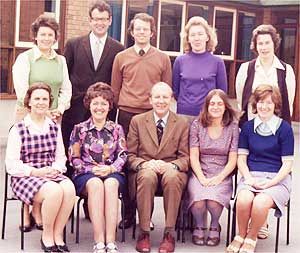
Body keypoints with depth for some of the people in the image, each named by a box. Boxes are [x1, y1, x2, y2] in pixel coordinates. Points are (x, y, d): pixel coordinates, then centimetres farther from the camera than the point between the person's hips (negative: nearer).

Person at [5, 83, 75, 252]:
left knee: (69, 188, -29)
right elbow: (11, 164, -4)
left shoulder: (55, 128, 14)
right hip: (25, 178, -4)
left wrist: (56, 169, -6)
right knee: (54, 191, -33)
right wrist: (35, 171, -15)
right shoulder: (18, 130, 0)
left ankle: (58, 234, -12)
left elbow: (61, 157, 17)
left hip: (52, 174, 4)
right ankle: (47, 236, -10)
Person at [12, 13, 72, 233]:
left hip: (53, 116, 4)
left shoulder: (61, 61, 15)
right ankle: (26, 213, 1)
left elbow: (66, 88, 16)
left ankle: (38, 211, 7)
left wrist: (60, 109, 0)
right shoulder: (25, 58, 0)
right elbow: (22, 89, -6)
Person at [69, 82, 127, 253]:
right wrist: (93, 169, -10)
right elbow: (74, 158, 5)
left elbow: (122, 155, 7)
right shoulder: (80, 129, 10)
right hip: (86, 175, -1)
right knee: (95, 183, -36)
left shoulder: (116, 129, 14)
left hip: (112, 173, 1)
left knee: (111, 183, -35)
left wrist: (110, 168, -12)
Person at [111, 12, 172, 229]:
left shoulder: (163, 58, 9)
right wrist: (121, 108, 9)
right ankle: (128, 214, 10)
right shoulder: (121, 57, 10)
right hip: (127, 115, 1)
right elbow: (115, 89, 13)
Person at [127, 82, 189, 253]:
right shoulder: (137, 121, 11)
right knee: (147, 176, -36)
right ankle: (144, 233, -27)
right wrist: (144, 164, -15)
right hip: (145, 169, 0)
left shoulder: (182, 124, 10)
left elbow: (186, 157, 5)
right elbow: (130, 155, 7)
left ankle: (169, 234, -27)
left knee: (172, 177, -36)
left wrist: (170, 165, -16)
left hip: (171, 169, 0)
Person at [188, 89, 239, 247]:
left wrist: (219, 178, -13)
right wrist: (202, 178, -14)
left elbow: (233, 159, 1)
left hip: (222, 176, 0)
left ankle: (215, 226, 5)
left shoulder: (233, 127, 4)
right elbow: (193, 156, 0)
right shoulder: (197, 125, 5)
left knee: (213, 201, -30)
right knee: (198, 201, -30)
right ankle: (199, 227, 5)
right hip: (199, 173, 0)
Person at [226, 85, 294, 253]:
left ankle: (252, 238, -4)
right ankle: (241, 235, -3)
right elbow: (241, 157, 9)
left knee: (260, 203, -32)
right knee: (243, 199, -30)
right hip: (252, 175, 2)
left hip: (277, 178, -2)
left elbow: (287, 164, -3)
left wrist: (270, 183, -14)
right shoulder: (248, 127, 10)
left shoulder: (284, 128, -1)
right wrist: (249, 178, -9)